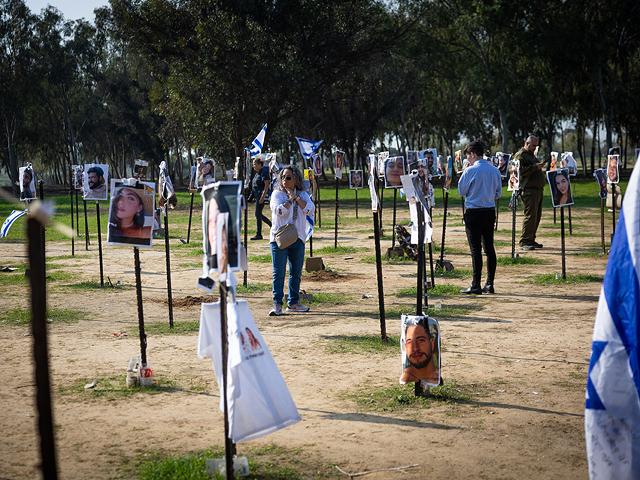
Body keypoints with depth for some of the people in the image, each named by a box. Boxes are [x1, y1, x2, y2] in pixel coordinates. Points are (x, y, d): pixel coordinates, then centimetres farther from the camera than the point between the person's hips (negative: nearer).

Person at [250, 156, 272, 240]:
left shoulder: (264, 172, -12)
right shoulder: (257, 173, 17)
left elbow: (266, 185, -18)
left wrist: (262, 197, -23)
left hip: (261, 195, -10)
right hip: (257, 195, 10)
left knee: (258, 214, -8)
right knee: (259, 215, 12)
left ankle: (258, 234, -2)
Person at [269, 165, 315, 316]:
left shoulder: (302, 195, 9)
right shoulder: (277, 193, -1)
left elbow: (310, 210, -8)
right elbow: (278, 210, -17)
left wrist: (296, 197, -10)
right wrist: (290, 199, -11)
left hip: (298, 238, 4)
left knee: (296, 272, 10)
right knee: (278, 272, -6)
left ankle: (293, 302, 20)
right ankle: (277, 304, -4)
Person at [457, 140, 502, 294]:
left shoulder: (470, 171, -12)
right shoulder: (495, 171, 4)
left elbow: (461, 191, -1)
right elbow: (498, 193, 11)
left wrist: (463, 174, 8)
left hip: (473, 213, -5)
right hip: (490, 212, 5)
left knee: (475, 249, -3)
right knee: (489, 247, 10)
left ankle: (476, 286, -2)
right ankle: (489, 284, 12)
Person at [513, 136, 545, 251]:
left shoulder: (532, 155, 26)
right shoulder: (520, 155, -5)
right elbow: (521, 171, -19)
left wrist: (539, 166, 18)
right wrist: (535, 167, -21)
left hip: (538, 189, 10)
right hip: (529, 190, -10)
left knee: (537, 216, 10)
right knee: (530, 216, -13)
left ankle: (531, 240, 16)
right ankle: (524, 242, -11)